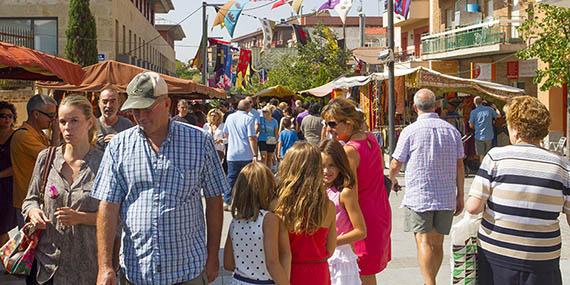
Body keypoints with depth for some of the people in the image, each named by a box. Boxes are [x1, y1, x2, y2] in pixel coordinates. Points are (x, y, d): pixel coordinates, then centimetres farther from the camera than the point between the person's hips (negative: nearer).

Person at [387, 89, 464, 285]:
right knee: (437, 243, 13)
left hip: (418, 196, -4)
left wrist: (392, 180, 21)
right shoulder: (452, 130, 6)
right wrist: (460, 195, 14)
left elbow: (395, 164, -1)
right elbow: (459, 166, 7)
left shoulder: (410, 131, -7)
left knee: (424, 242, -6)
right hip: (446, 197, 5)